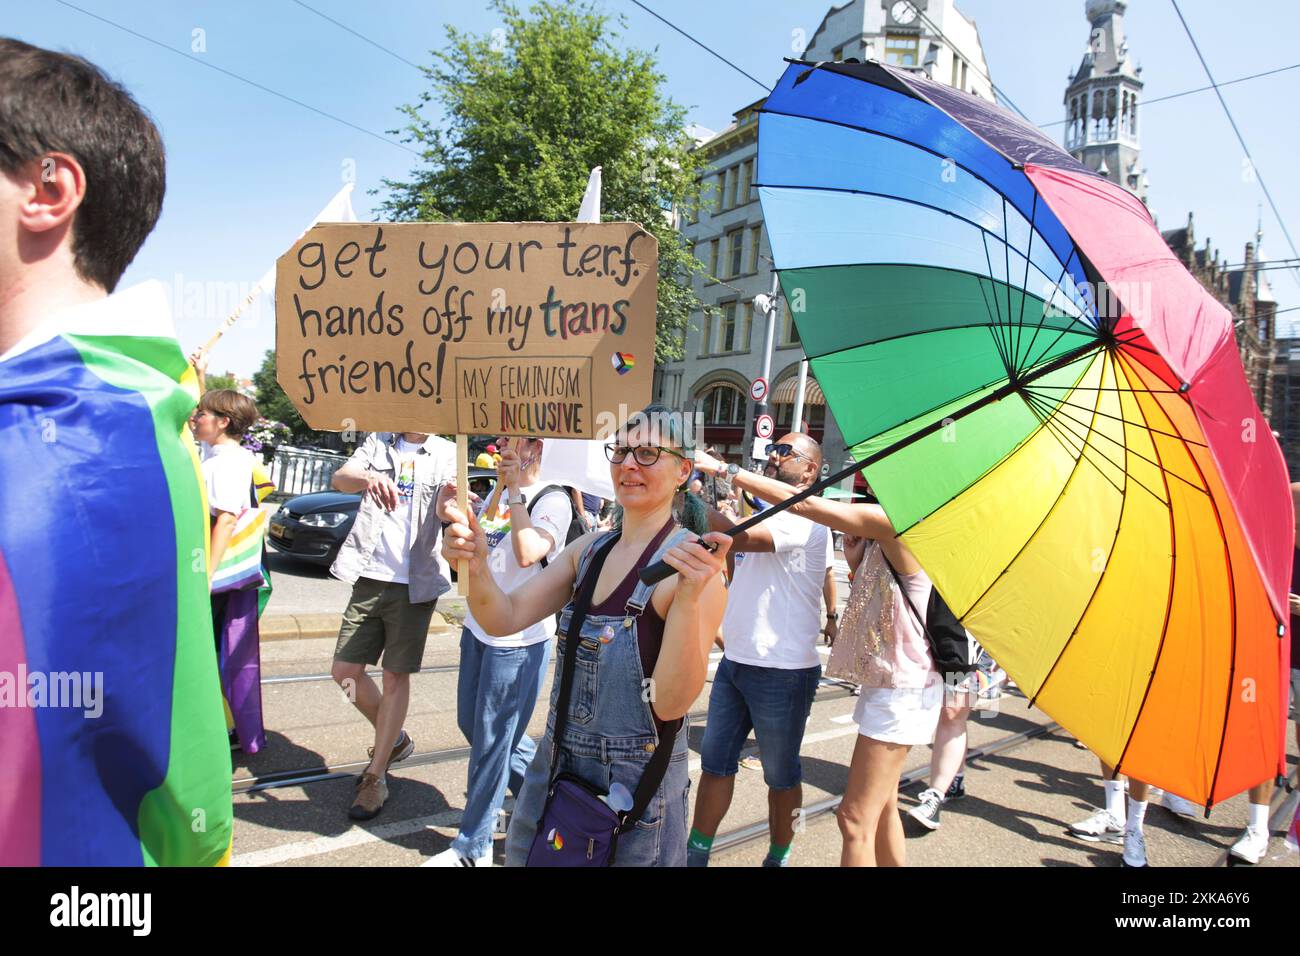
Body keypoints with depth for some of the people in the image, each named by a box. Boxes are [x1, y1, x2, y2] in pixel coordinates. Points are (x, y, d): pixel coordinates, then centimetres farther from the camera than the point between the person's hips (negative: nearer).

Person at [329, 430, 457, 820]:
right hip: (369, 578, 3)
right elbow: (340, 479, -12)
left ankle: (375, 776, 15)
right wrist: (369, 478, -36)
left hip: (414, 583, -3)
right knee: (345, 670, 6)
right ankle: (395, 740, 29)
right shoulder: (378, 443, 7)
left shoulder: (447, 454, 0)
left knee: (396, 676, 3)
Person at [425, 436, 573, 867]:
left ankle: (474, 847, 18)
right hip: (479, 626, 9)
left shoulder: (553, 500, -15)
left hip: (517, 640, -9)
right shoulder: (499, 494, 11)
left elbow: (527, 553, -33)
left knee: (490, 740, 2)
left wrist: (516, 491, -23)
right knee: (471, 723, 20)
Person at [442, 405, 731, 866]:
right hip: (556, 762, 6)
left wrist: (689, 598, -36)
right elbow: (506, 618, -4)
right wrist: (477, 565, -23)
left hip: (636, 782, -6)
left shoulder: (692, 564, -18)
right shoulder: (591, 548, 2)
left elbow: (671, 704, -24)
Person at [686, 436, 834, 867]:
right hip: (735, 662, 8)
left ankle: (777, 859, 27)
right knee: (715, 762, 14)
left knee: (781, 775, 10)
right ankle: (696, 855, 25)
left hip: (782, 673, -8)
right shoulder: (766, 513, 12)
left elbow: (739, 537, -32)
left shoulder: (806, 520, -16)